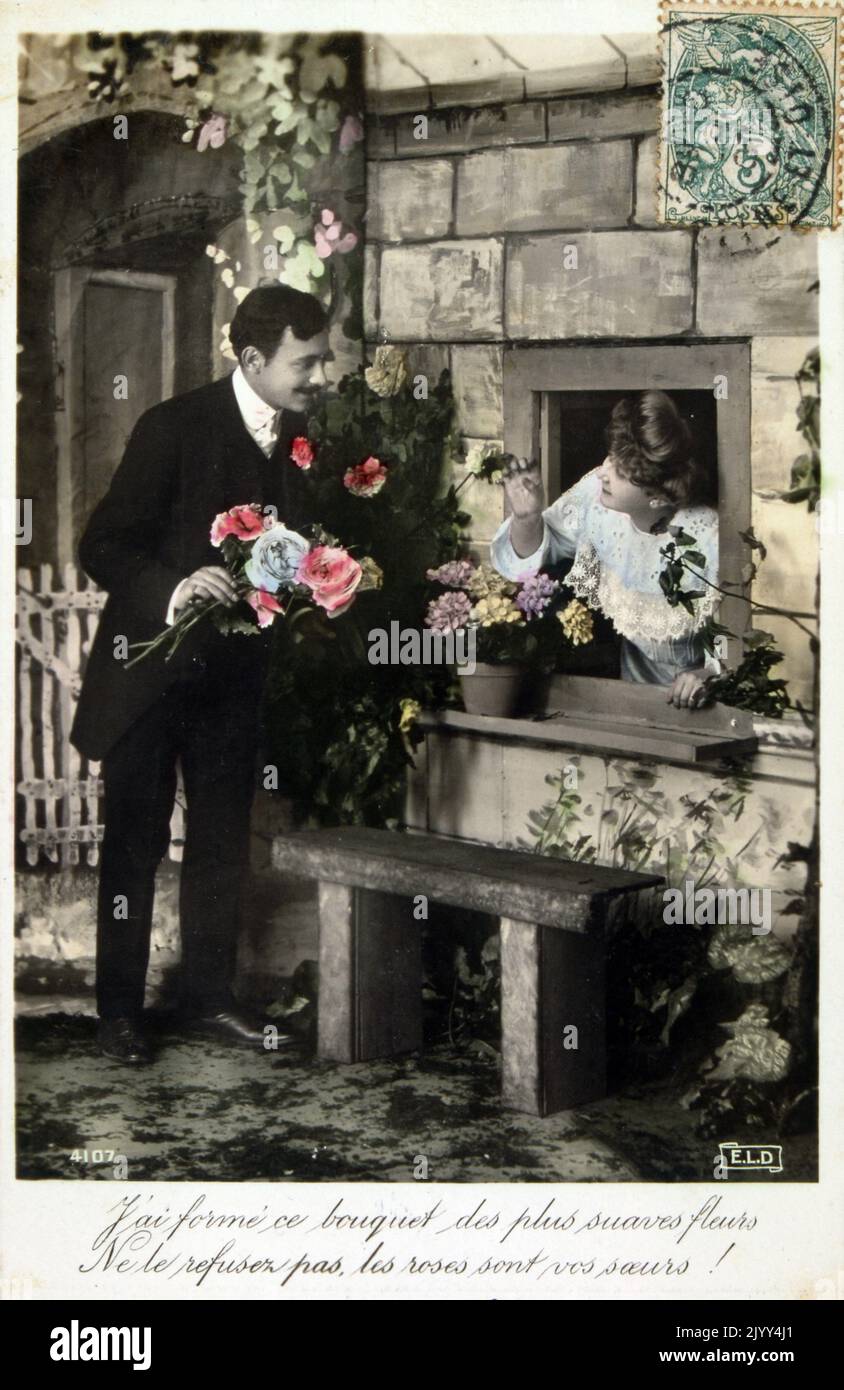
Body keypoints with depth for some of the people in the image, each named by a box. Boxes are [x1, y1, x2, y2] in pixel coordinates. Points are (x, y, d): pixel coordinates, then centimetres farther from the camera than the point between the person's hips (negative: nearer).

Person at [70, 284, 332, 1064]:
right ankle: (119, 1010, 15)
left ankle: (209, 996, 25)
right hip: (152, 667, -5)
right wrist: (172, 589, -33)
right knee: (136, 841, 4)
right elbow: (103, 546, -17)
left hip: (233, 670, 5)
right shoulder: (175, 428, -16)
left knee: (223, 838, 12)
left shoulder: (299, 438, 0)